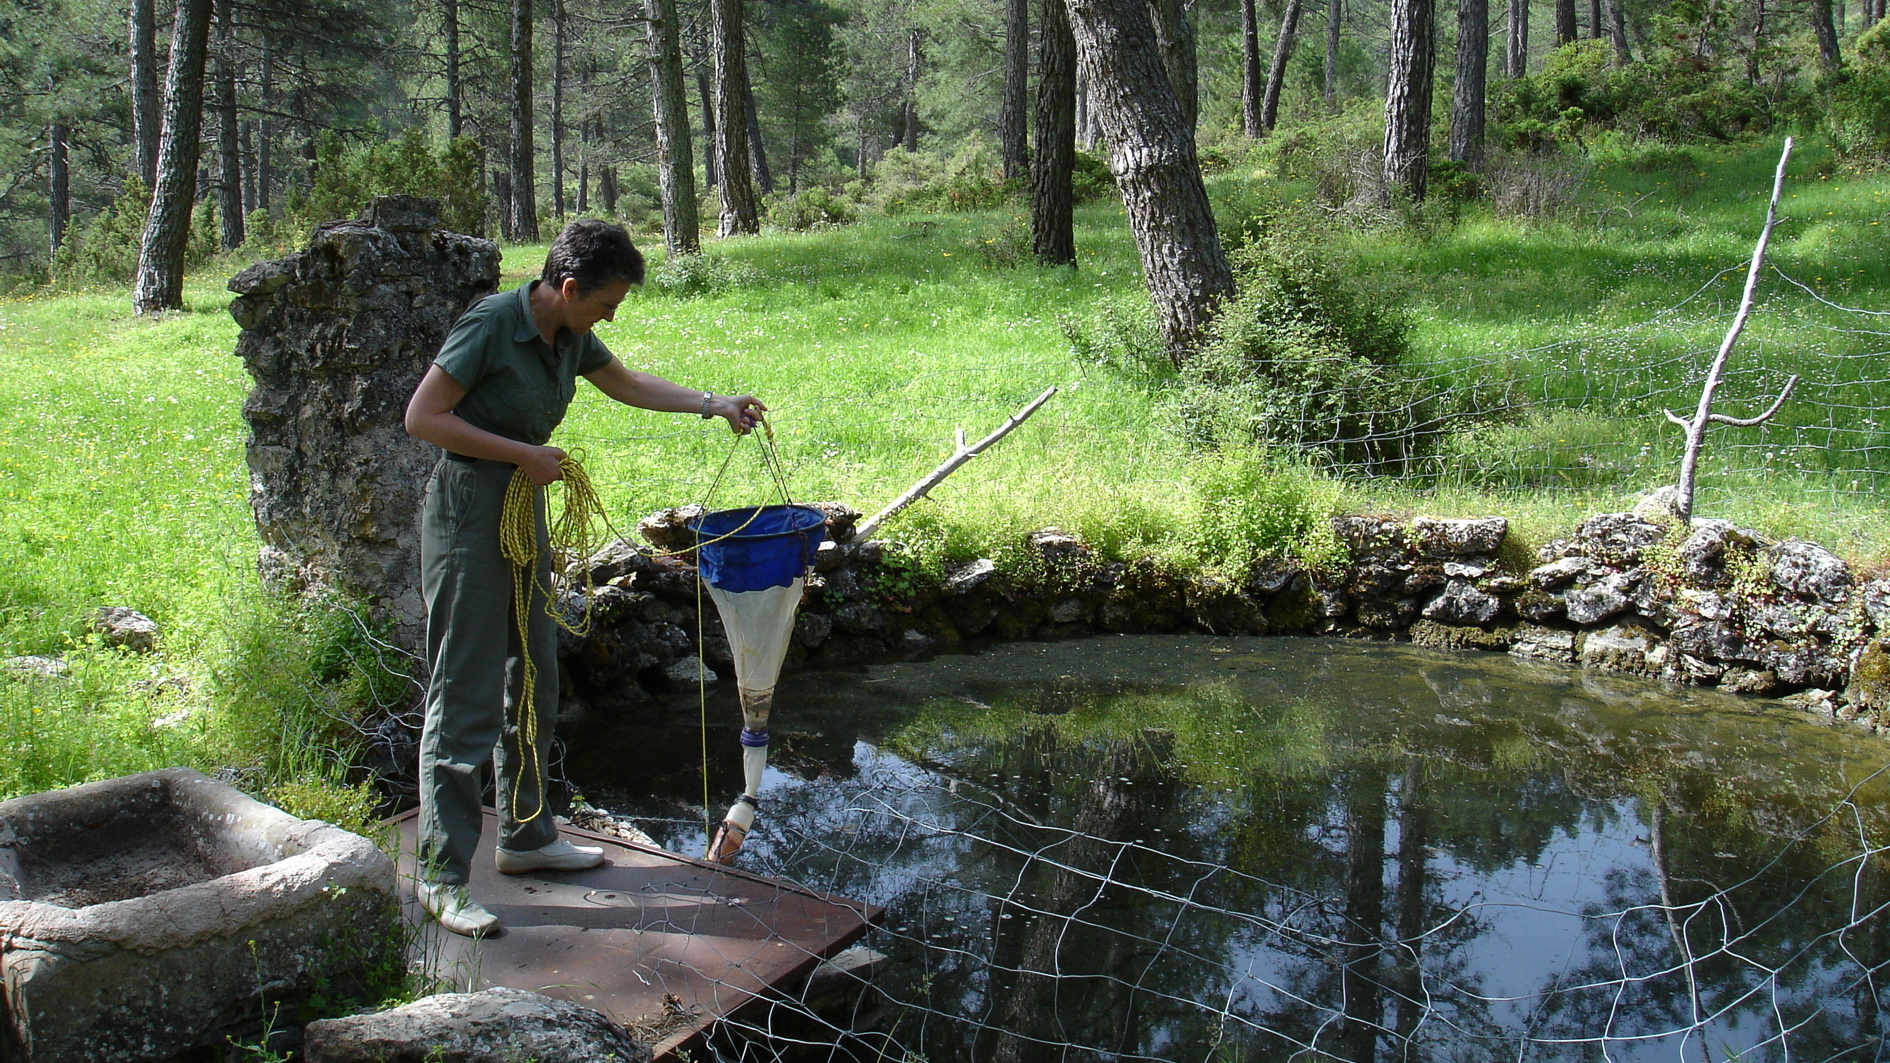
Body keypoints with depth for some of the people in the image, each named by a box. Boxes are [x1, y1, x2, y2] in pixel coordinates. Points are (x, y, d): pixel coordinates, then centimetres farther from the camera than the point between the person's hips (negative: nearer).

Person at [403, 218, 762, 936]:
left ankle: (526, 837, 29)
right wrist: (522, 453, -19)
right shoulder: (491, 324, -18)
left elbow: (627, 384, 23)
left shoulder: (570, 337, 5)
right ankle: (441, 876, 0)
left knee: (533, 684, 15)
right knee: (465, 698, -7)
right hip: (467, 514, -9)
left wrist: (715, 406, 18)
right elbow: (422, 417, -18)